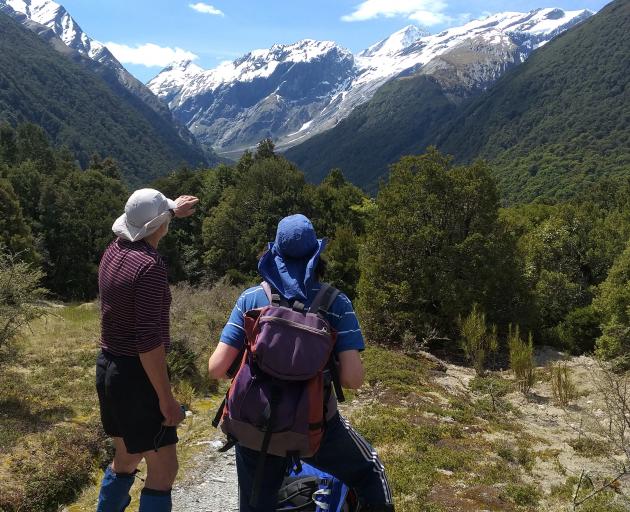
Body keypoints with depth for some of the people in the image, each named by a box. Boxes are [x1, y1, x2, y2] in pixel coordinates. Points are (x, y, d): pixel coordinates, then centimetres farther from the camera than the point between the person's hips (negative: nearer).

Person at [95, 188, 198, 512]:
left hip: (107, 367, 9)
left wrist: (173, 210, 43)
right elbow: (148, 341, -25)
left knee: (127, 457, 24)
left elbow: (142, 227, 30)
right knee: (163, 467, 1)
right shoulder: (150, 265, -22)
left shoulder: (114, 251, 3)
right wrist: (166, 399, -20)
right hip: (135, 374, -9)